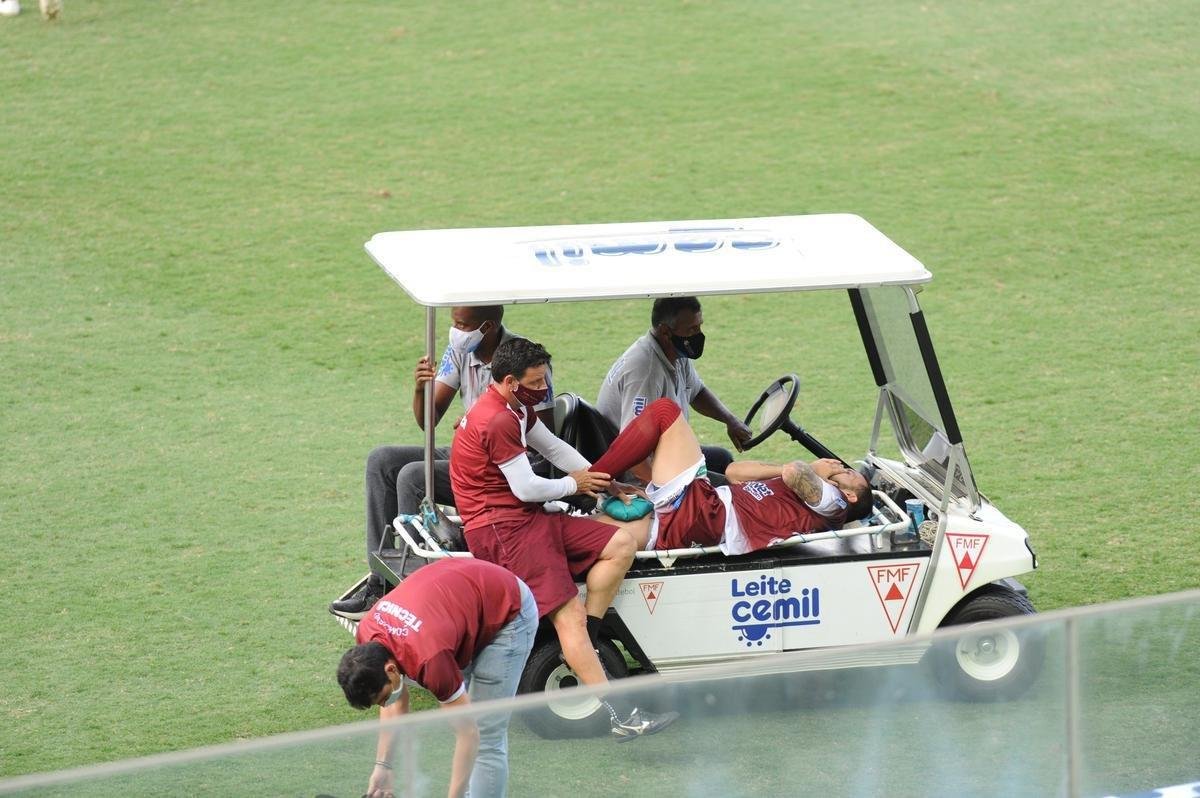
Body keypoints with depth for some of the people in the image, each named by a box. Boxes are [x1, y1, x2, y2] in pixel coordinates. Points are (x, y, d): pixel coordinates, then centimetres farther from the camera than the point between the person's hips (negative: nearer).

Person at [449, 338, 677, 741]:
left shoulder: (515, 408, 15)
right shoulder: (498, 422, -18)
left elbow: (553, 446, 25)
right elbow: (527, 488, -17)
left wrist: (599, 482, 15)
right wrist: (574, 485, 1)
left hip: (528, 518, 10)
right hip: (501, 528, -10)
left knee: (622, 544, -2)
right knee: (569, 612, -21)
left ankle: (584, 644, -8)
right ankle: (616, 715, -28)